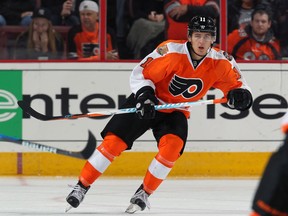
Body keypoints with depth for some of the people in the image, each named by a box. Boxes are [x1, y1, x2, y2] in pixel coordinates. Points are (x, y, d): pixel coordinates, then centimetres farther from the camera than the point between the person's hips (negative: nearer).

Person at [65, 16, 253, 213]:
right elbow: (140, 74, -17)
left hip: (176, 112, 2)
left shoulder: (219, 62, -16)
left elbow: (236, 84, -6)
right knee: (114, 142, -11)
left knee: (172, 146, -25)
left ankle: (144, 193, -8)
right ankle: (82, 186, 4)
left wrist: (240, 95, -29)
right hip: (149, 102, -2)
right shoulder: (171, 51, -25)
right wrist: (144, 96, -31)